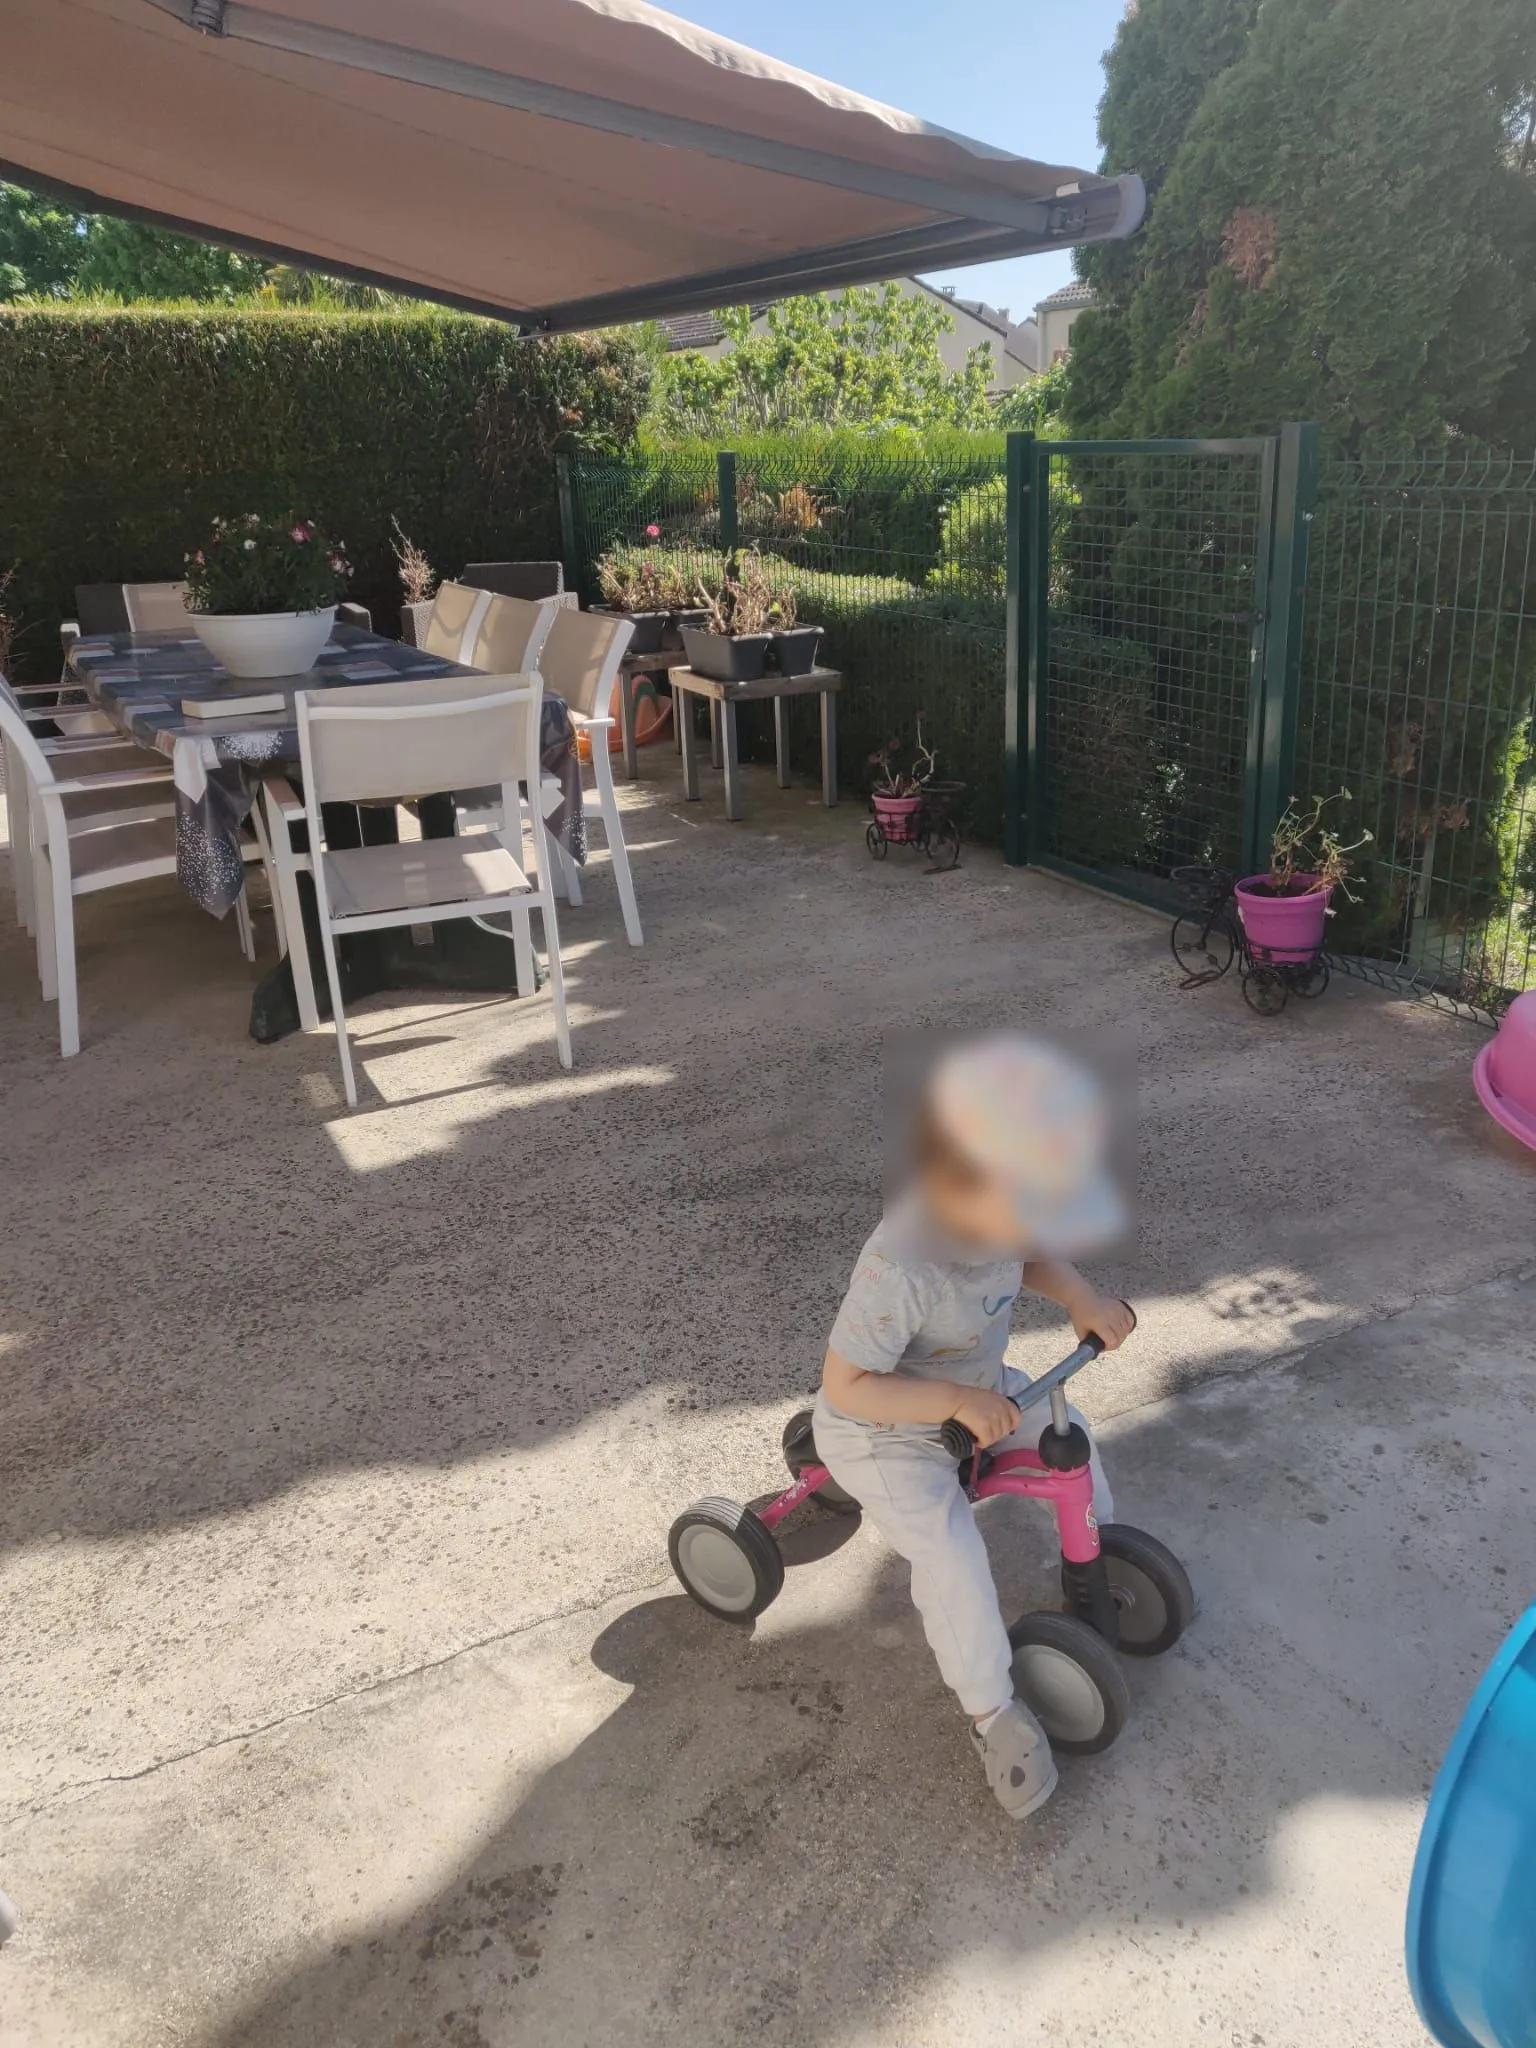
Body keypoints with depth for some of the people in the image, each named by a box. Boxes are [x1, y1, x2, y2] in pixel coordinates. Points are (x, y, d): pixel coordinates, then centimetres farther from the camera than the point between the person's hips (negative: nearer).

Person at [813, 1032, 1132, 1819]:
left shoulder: (994, 1205, -18)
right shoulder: (901, 1268, -41)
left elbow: (1029, 1256, 6)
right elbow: (846, 1385, -33)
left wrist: (1081, 1297, -11)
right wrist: (959, 1402, -37)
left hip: (975, 1387, 8)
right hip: (886, 1428, -7)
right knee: (953, 1560, -20)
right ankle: (993, 1712, 3)